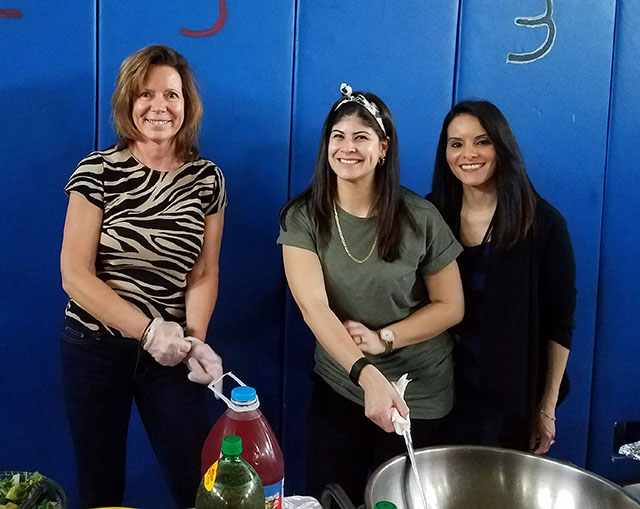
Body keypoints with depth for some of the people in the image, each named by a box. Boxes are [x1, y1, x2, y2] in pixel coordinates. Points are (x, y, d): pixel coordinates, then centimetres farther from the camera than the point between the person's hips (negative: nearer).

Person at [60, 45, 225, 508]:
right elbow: (75, 275, -12)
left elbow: (204, 274, 2)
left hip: (169, 352, 2)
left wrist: (195, 339, -14)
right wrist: (148, 329, -18)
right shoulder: (98, 171, -9)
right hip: (96, 348, -2)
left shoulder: (207, 179, 0)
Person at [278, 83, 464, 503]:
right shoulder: (303, 218, -10)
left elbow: (451, 307, -5)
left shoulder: (420, 218, -11)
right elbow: (313, 307, -22)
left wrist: (383, 339, -19)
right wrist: (366, 374, -36)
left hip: (417, 395, -1)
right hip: (338, 389, 1)